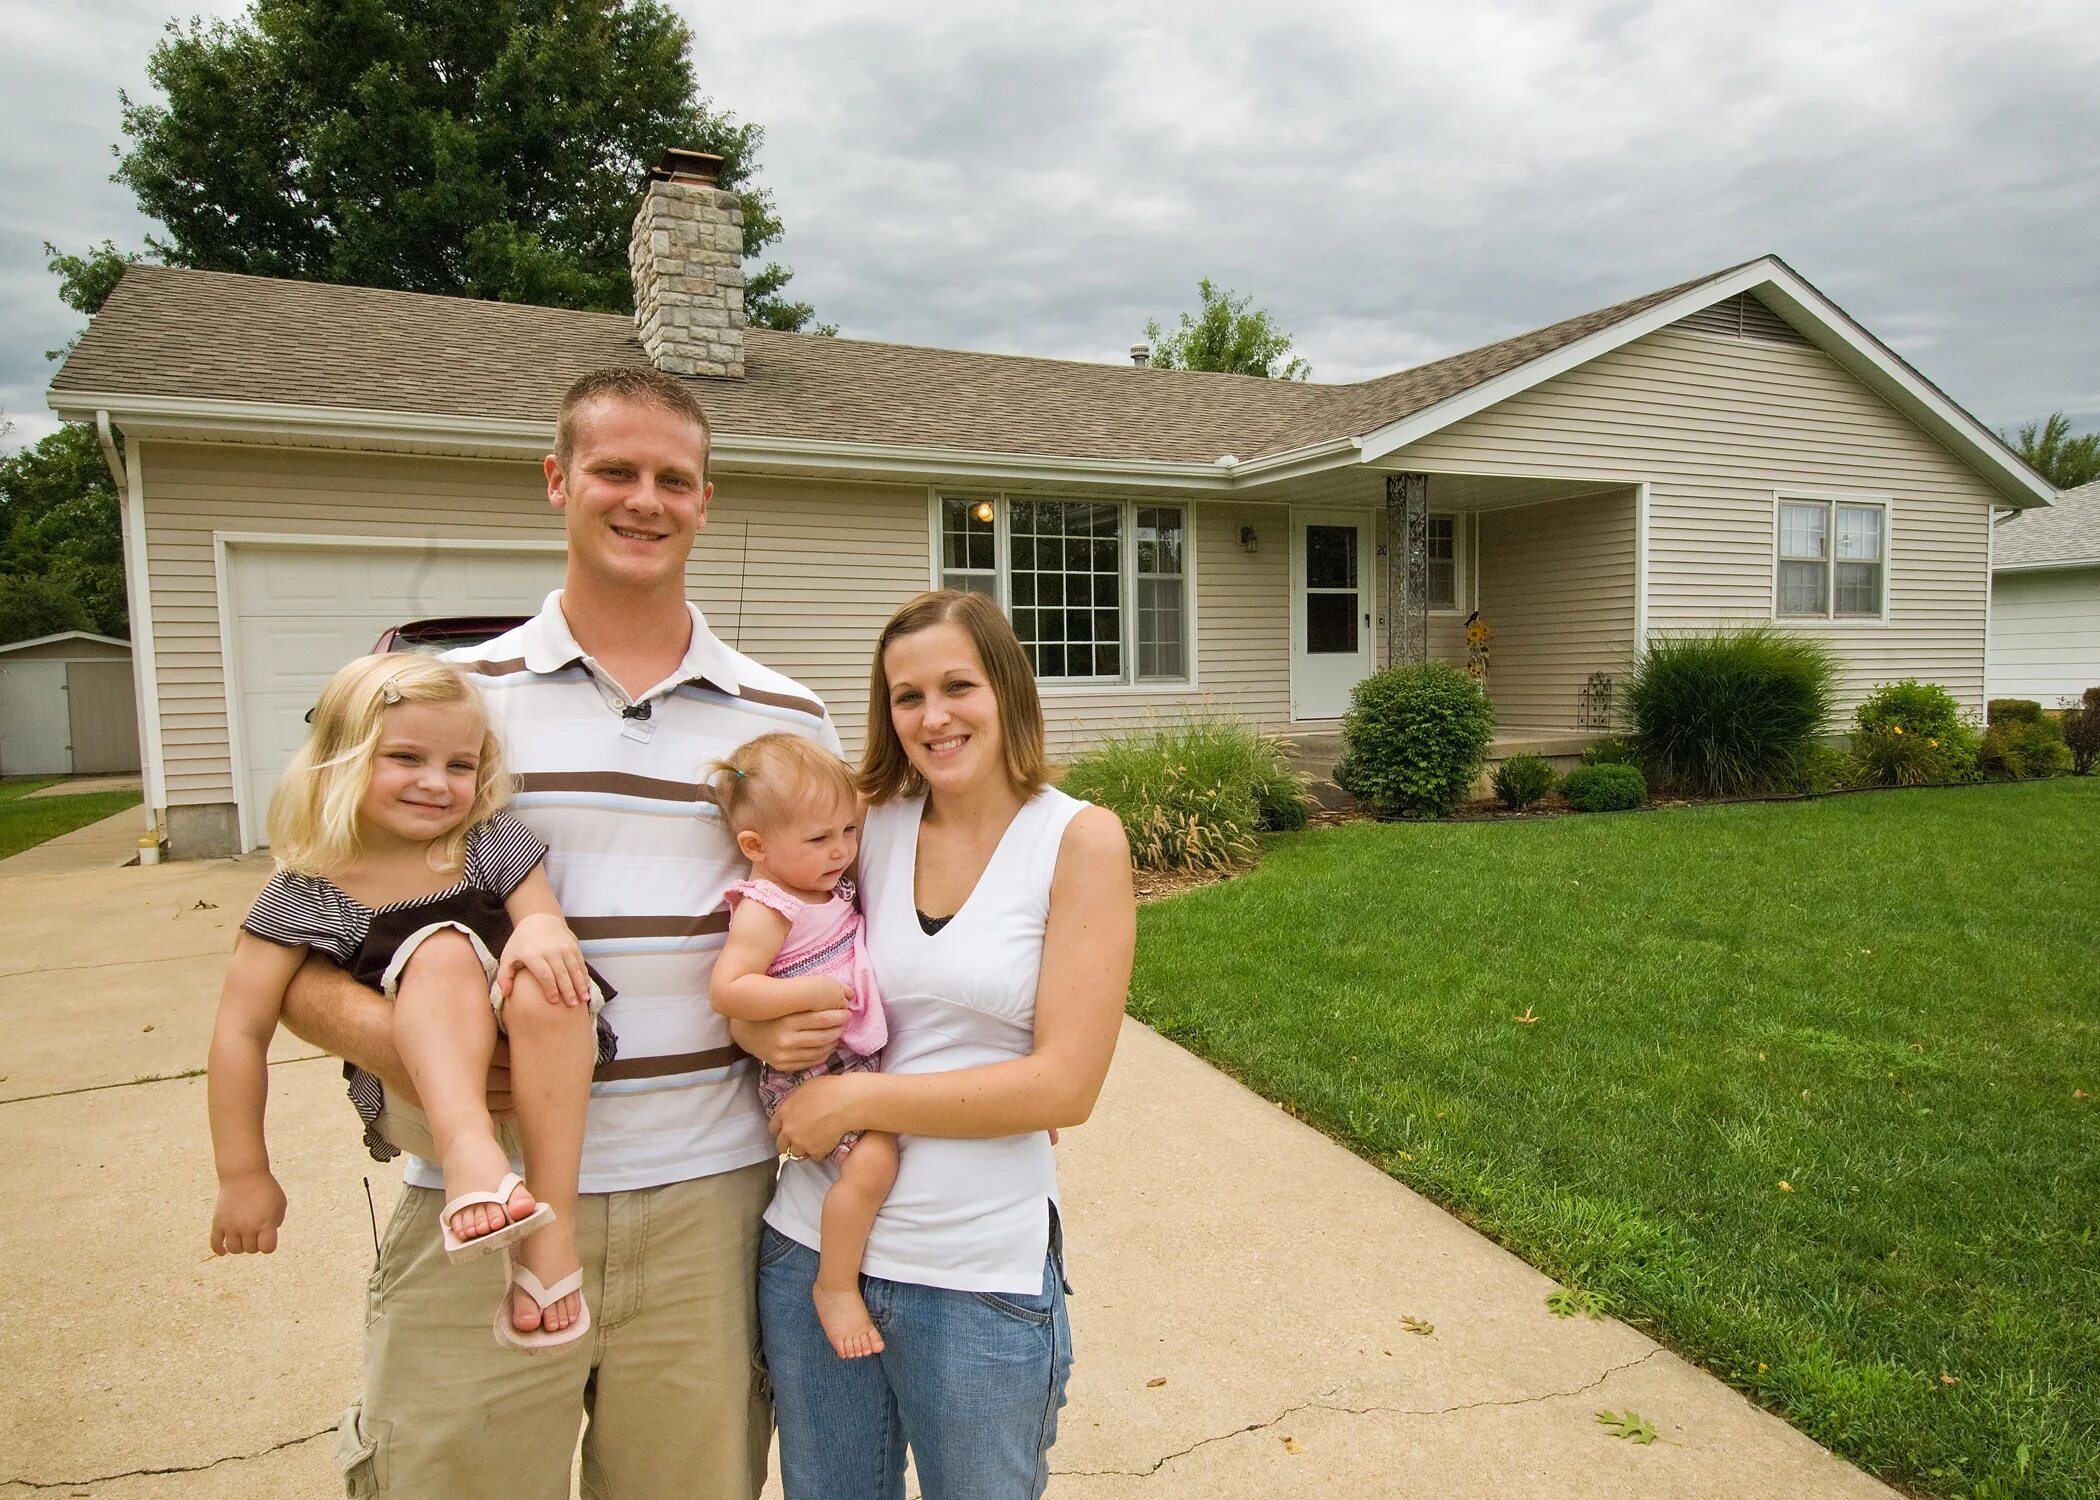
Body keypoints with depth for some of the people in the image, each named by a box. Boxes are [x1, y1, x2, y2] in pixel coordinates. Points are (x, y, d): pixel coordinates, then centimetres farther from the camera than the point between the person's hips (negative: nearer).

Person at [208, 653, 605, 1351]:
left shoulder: (493, 843, 1)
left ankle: (551, 1230, -30)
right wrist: (245, 1175, 0)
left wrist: (541, 929, -31)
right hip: (416, 1091, -1)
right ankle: (470, 1154, -47)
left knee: (543, 985, -33)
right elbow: (242, 1032, 0)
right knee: (443, 948, -28)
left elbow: (547, 920, -5)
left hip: (536, 1075, 1)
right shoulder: (307, 893, -2)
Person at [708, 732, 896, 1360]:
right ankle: (836, 1286, -3)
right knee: (874, 1157, -22)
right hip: (806, 1068, -10)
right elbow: (727, 989, -28)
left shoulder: (831, 886, 7)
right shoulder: (765, 909, -20)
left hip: (858, 1057, 10)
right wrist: (811, 991, -29)